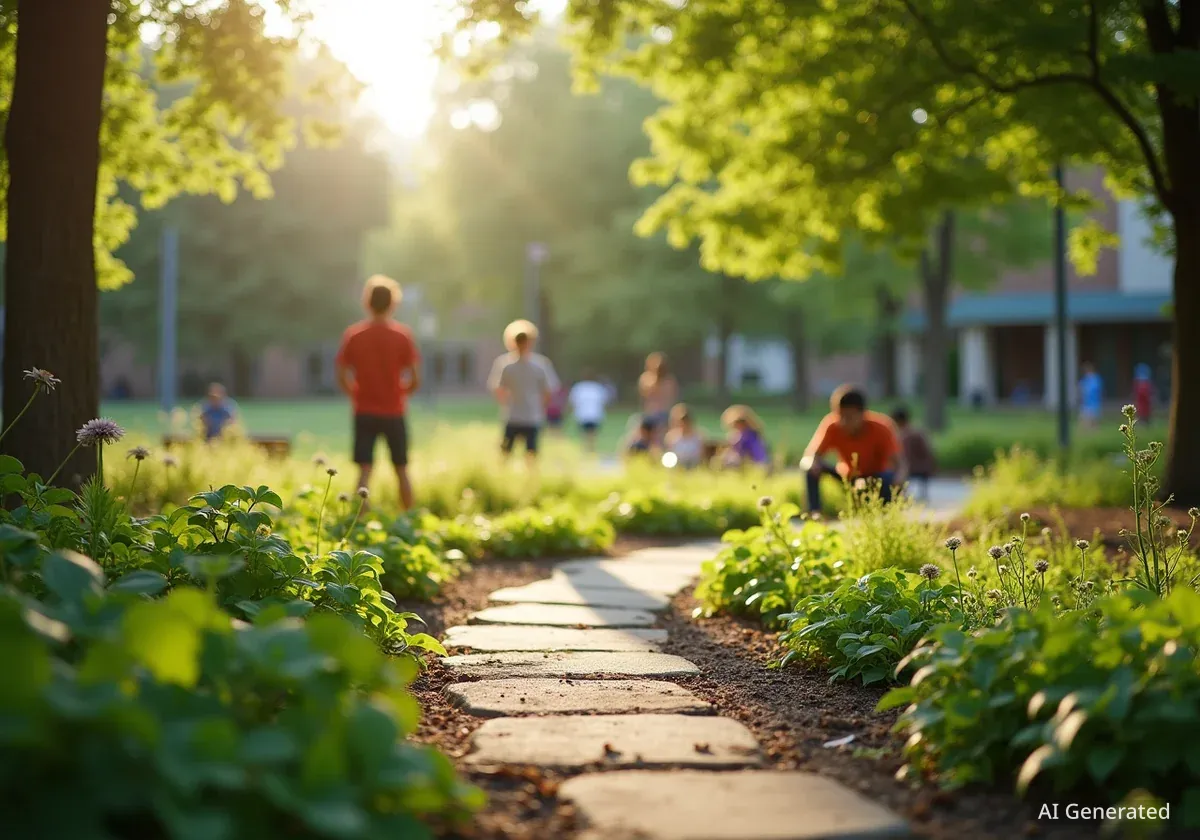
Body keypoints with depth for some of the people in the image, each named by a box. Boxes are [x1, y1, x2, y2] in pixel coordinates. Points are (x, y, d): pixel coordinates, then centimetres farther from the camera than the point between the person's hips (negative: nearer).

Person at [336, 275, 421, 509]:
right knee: (402, 471, 11)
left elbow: (342, 378, -3)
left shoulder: (353, 334, -3)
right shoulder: (403, 334, -5)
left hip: (364, 412, 0)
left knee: (364, 471, -1)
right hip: (394, 412, 0)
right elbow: (415, 381, -7)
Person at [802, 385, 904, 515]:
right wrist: (811, 464, -45)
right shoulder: (832, 427, -23)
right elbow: (811, 456, -20)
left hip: (875, 479, -3)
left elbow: (898, 464, -31)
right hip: (848, 478, 3)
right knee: (812, 469, -22)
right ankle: (814, 512, -15)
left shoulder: (879, 428, -28)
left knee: (887, 478, -38)